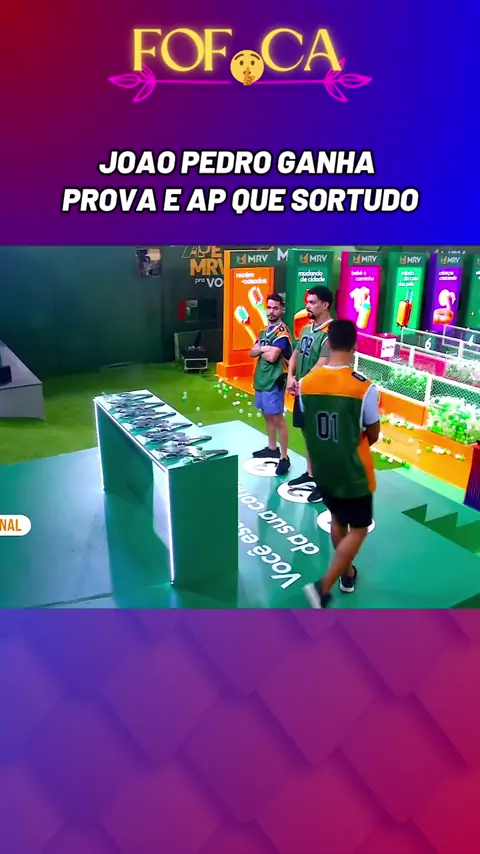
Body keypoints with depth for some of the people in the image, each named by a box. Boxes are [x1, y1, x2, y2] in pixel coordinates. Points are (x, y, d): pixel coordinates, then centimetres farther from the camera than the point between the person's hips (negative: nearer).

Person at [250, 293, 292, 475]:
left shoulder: (282, 332, -13)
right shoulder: (265, 330, 14)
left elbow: (272, 356, -23)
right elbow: (252, 353, 9)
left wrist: (260, 350, -3)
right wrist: (262, 349, -12)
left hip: (274, 381, -9)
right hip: (261, 379, 9)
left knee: (277, 419, -7)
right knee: (267, 416, 18)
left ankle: (284, 457, -2)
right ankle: (272, 448, 32)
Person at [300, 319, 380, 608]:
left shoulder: (307, 382, -7)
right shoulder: (364, 387, -20)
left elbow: (308, 427, 4)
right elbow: (373, 435, -9)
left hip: (323, 467, 5)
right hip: (354, 470, -5)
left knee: (338, 520, 25)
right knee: (358, 528, 12)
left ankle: (348, 574, 41)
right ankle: (323, 587, 4)